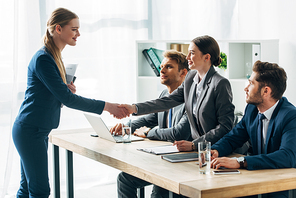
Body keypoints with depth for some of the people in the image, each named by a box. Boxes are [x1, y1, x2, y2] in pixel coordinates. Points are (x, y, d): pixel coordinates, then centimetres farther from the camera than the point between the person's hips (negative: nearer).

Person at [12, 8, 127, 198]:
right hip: (31, 130, -10)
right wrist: (106, 106, -18)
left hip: (39, 131, 10)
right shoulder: (43, 59, -18)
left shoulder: (54, 57, 13)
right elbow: (67, 98, -21)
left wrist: (66, 90, -2)